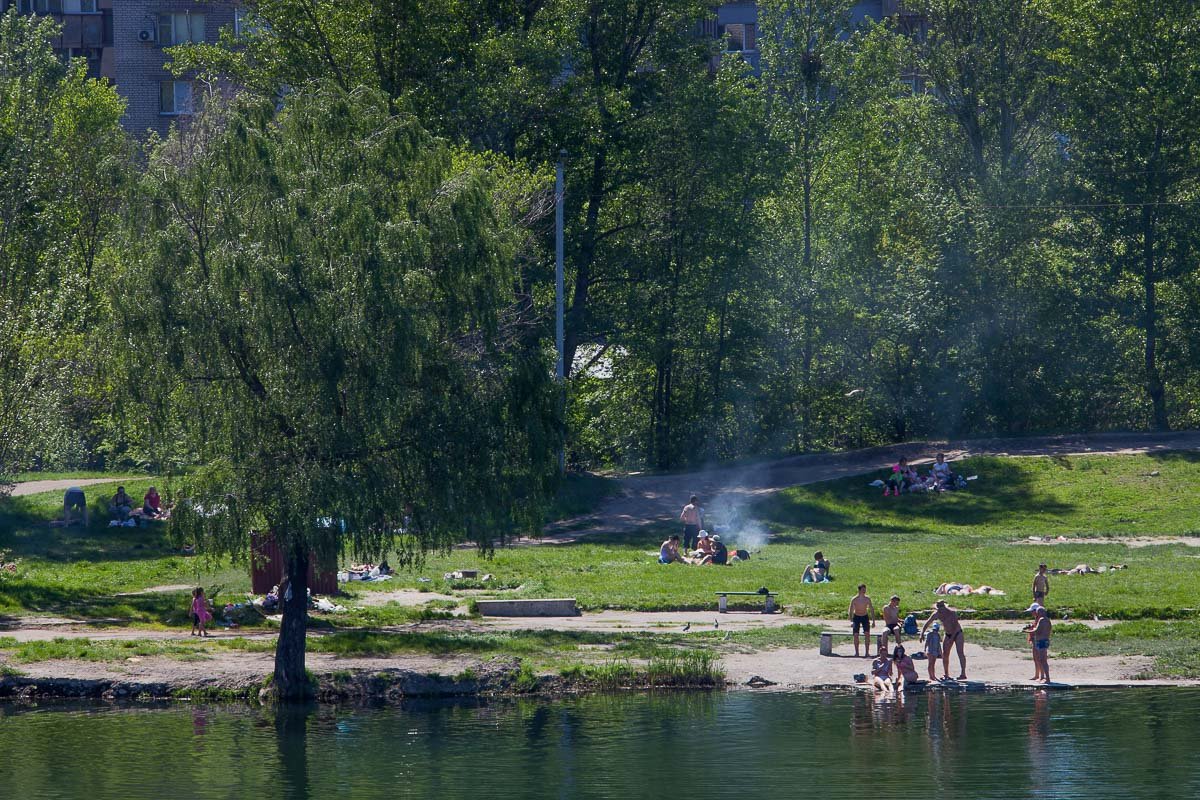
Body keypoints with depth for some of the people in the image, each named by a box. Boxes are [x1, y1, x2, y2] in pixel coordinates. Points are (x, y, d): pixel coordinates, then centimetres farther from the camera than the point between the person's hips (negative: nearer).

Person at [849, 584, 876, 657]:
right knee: (856, 634, -6)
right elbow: (851, 611, -10)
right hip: (856, 617, -1)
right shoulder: (855, 599, -13)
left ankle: (867, 652, -4)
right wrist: (851, 621, -19)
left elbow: (872, 609, 1)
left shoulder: (867, 599, -7)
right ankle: (856, 652, 5)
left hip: (865, 617, 1)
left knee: (867, 634, -9)